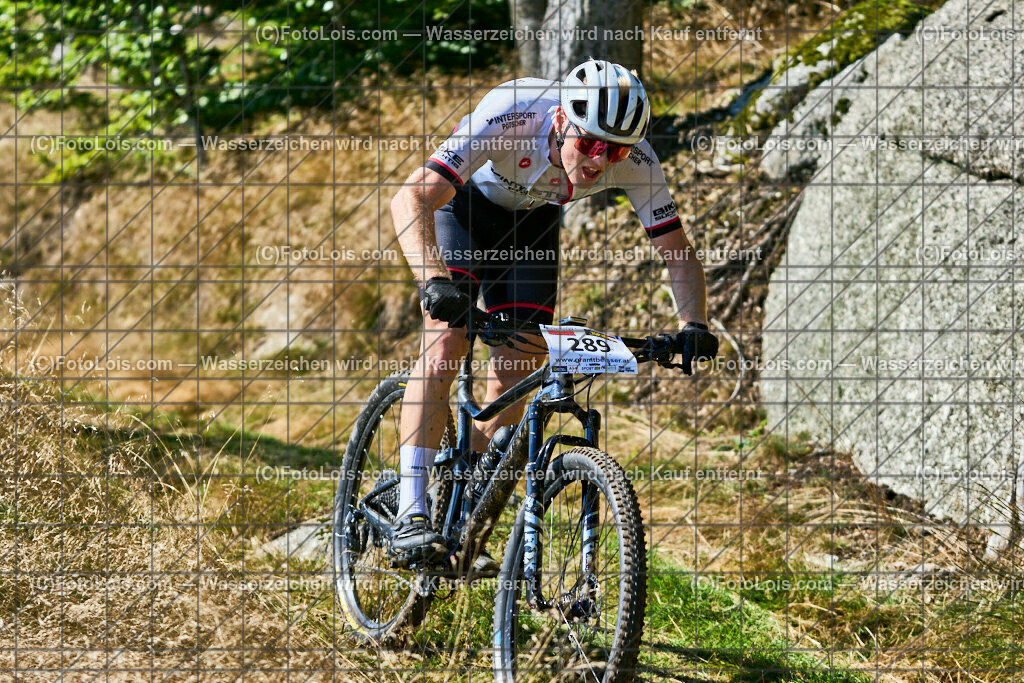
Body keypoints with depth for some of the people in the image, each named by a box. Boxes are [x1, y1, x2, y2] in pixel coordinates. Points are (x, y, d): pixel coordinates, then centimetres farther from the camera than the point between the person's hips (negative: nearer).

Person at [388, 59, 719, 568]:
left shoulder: (634, 161, -30)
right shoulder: (508, 120, -41)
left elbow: (677, 252, -19)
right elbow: (410, 200, -46)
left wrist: (693, 325, -36)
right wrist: (434, 280, -61)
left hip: (532, 220, 4)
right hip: (466, 202, -4)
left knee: (517, 371, -6)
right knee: (447, 340, -22)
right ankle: (410, 519, -25)